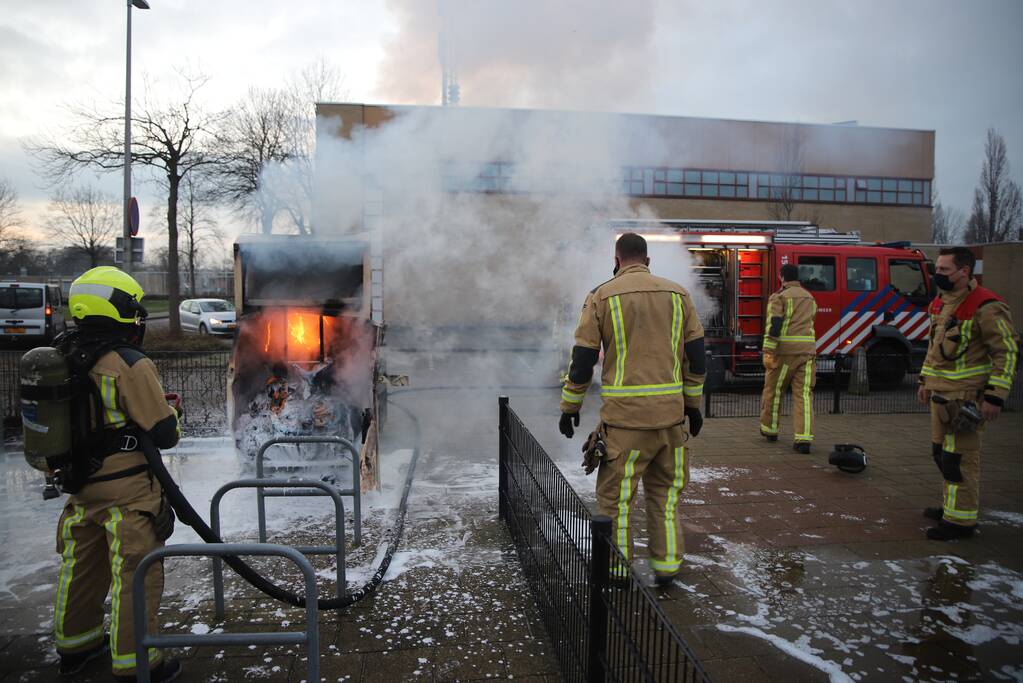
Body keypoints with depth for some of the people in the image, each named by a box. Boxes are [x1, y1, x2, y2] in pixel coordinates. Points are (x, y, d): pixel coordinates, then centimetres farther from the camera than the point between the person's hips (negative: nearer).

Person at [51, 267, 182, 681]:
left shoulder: (62, 359, 2)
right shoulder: (131, 365, -21)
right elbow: (165, 434, -18)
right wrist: (169, 412, 2)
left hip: (80, 487, 8)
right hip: (128, 491, -8)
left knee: (81, 567, 22)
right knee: (135, 574, 4)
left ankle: (75, 646, 41)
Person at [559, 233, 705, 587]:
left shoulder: (602, 296, -2)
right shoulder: (678, 294, 8)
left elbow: (582, 359, -3)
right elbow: (696, 356, 9)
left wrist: (570, 408, 7)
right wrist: (693, 405, 18)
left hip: (624, 417, -4)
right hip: (670, 413, 4)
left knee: (616, 496, 7)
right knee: (665, 491, 18)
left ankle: (617, 572, 15)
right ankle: (666, 566, 23)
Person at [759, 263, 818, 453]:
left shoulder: (779, 297, -5)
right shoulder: (810, 298, 17)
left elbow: (773, 326, -14)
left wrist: (768, 352, -17)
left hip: (784, 351, -5)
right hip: (807, 351, 5)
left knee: (773, 391, 11)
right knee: (804, 394, 1)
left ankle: (769, 429, 26)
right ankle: (803, 438, -7)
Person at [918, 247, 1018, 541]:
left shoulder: (985, 307, -16)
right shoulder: (939, 303, 11)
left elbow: (1008, 352, -15)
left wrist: (996, 396, -18)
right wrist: (926, 380, 21)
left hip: (965, 397, -9)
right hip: (940, 394, 9)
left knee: (959, 458, -4)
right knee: (941, 453, 17)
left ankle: (961, 520, 6)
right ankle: (952, 505, 32)